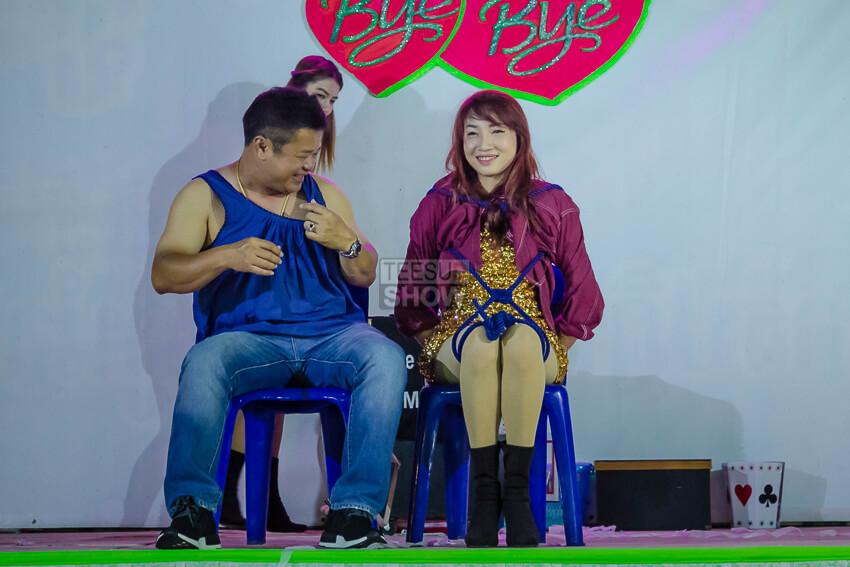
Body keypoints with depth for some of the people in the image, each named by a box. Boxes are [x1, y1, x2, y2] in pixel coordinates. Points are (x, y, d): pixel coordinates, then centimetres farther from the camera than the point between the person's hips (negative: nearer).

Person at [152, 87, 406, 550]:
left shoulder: (323, 194, 18)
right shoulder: (206, 196, 7)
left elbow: (365, 275, 17)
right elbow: (163, 275, -3)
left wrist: (346, 242, -6)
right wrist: (227, 256, -22)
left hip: (330, 333, 3)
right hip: (248, 336, -2)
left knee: (386, 358, -30)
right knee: (204, 363, -36)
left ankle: (354, 512, -32)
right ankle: (191, 509, -31)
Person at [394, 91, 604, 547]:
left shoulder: (552, 206, 8)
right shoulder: (439, 206, 9)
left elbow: (582, 295, 11)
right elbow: (411, 293, 14)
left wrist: (556, 347, 1)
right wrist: (432, 342, 3)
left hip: (534, 341, 0)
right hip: (458, 344, 0)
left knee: (520, 341, -38)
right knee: (482, 341, -37)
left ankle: (517, 488, -38)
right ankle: (484, 489, -37)